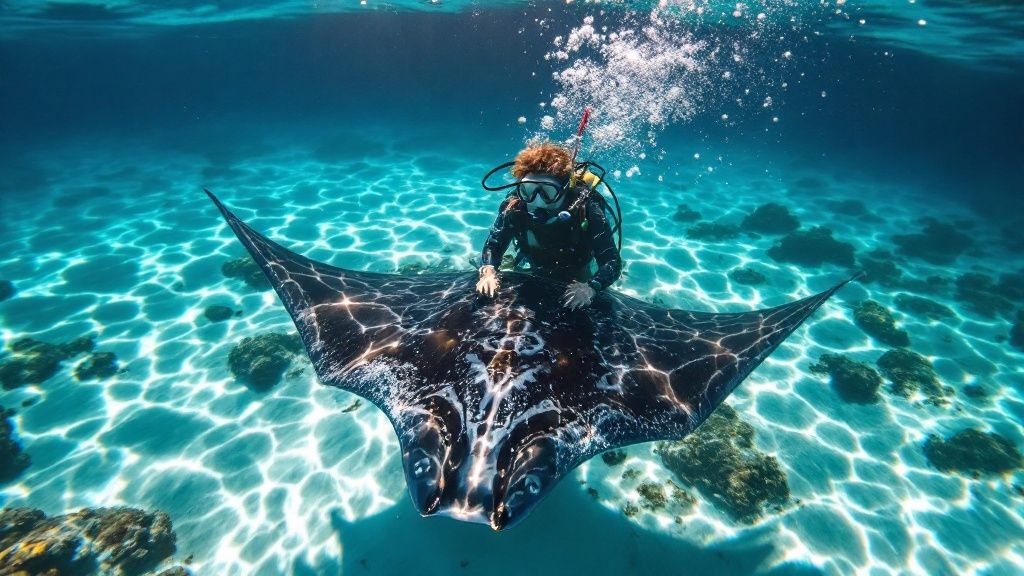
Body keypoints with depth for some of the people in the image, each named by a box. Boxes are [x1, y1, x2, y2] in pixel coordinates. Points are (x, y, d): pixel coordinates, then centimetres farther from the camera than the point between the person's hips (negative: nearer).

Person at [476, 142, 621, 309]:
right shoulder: (515, 207, -29)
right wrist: (488, 273, -38)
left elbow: (612, 262, -36)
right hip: (536, 277, 1)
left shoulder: (586, 208, -35)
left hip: (577, 281, -1)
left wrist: (590, 288, -55)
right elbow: (493, 245, -17)